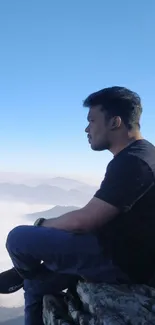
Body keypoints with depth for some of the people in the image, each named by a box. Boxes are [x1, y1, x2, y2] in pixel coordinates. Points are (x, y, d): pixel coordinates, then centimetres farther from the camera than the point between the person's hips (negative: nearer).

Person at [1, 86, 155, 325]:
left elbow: (83, 222, -22)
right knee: (36, 284, 16)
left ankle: (22, 276, 23)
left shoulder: (131, 161, -23)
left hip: (121, 261, -10)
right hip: (122, 253, 10)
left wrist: (42, 224, -2)